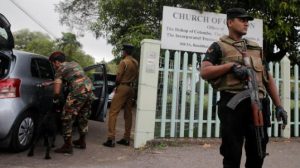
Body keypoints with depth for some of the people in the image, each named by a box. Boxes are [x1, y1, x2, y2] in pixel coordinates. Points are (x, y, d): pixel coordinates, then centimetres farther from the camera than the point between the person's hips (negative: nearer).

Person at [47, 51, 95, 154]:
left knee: (67, 119, 4)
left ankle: (67, 146, 7)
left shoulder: (60, 70, 3)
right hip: (90, 90, 8)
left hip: (78, 93, -8)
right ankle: (82, 142, 34)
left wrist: (55, 100, 15)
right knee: (83, 118, 21)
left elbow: (57, 91, -4)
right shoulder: (74, 64, 24)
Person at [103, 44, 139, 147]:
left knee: (113, 113, -5)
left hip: (123, 87, -7)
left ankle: (111, 139, -9)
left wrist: (116, 84, 7)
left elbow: (118, 78, -12)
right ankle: (126, 139, 14)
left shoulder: (124, 62, -11)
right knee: (128, 114, 10)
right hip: (131, 88, 8)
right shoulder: (136, 63, 11)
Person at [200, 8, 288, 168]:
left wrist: (278, 106, 13)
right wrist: (231, 66, -16)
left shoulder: (256, 48, 21)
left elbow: (268, 78, 20)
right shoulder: (219, 46, 6)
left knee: (257, 155, 12)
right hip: (233, 104, -5)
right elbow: (204, 72, -8)